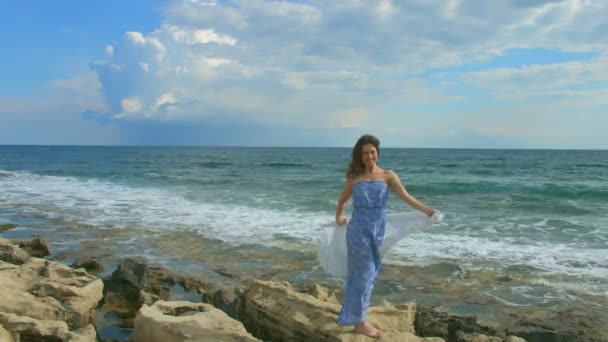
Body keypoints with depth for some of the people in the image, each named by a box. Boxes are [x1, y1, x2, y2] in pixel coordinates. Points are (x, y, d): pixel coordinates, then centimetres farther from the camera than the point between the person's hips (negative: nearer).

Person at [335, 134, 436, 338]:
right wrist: (338, 216, 13)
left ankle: (351, 314, 29)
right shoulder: (354, 178, 1)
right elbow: (342, 200, 19)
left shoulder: (388, 176, 2)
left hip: (377, 230, 3)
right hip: (359, 229, -3)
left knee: (368, 273, 12)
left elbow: (405, 196, -12)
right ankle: (359, 322, 9)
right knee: (363, 273, -1)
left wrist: (426, 210, -24)